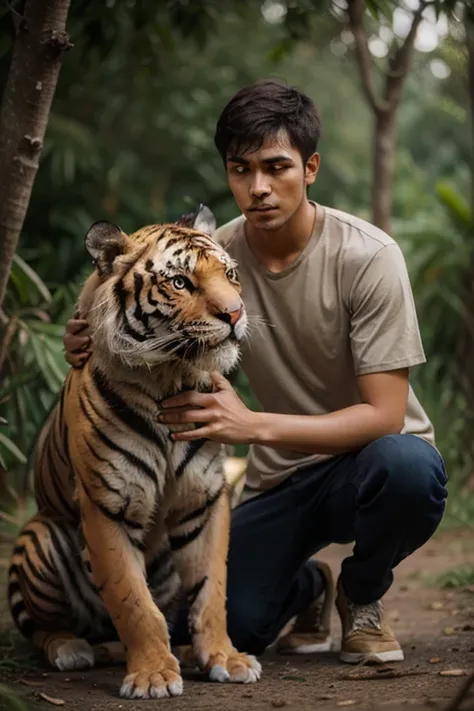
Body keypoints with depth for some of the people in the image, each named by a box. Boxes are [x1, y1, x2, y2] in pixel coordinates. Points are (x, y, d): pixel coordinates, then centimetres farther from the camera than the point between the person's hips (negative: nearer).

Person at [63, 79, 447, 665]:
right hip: (278, 480, 3)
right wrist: (97, 351, -23)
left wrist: (254, 425, -38)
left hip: (372, 450, -3)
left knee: (407, 466, -39)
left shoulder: (367, 256, -21)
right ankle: (307, 587, 21)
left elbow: (385, 415, -24)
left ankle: (362, 595, -2)